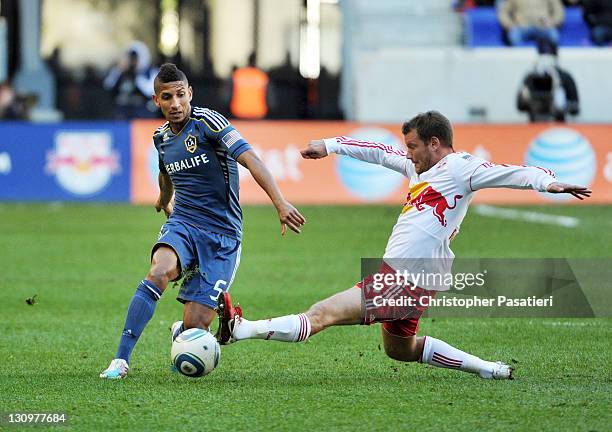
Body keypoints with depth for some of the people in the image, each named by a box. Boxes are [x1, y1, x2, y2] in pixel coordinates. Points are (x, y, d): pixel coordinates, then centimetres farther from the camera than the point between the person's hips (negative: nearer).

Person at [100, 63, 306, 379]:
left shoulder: (205, 121, -12)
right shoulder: (161, 137, 9)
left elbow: (249, 158, -22)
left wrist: (280, 204, -35)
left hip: (222, 235, -4)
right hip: (183, 224, 4)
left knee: (195, 325, -9)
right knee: (158, 273, -32)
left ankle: (180, 333, 32)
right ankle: (121, 360, -31)